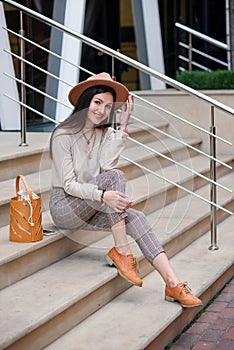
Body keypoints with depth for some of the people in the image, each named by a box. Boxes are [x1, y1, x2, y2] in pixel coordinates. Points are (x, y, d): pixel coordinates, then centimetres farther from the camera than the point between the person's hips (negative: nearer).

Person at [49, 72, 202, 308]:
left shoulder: (105, 133, 8)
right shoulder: (63, 136, -11)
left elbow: (107, 164, -13)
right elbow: (69, 185, -18)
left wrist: (122, 127, -17)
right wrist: (104, 195, -34)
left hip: (93, 208, 6)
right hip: (64, 207, -6)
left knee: (135, 218, -22)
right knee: (115, 176, -28)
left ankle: (173, 284, -30)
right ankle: (121, 253, -27)